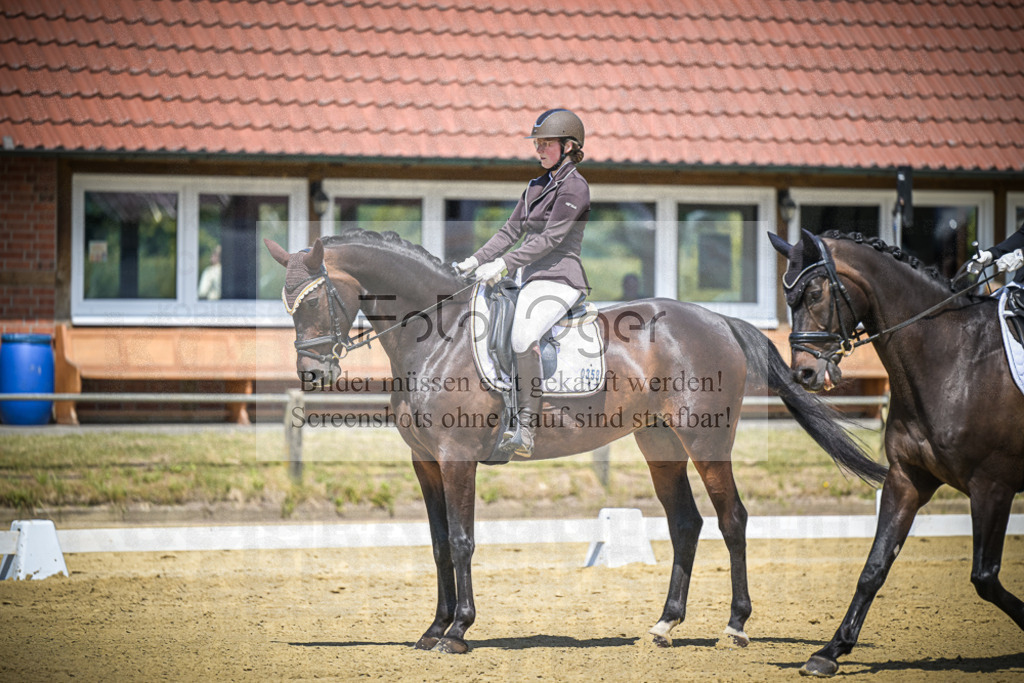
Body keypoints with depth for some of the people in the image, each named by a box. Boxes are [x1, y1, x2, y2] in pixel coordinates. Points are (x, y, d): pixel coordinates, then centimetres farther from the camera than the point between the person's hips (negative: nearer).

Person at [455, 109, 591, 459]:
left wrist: (503, 264, -23)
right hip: (532, 279, 10)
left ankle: (527, 427, -30)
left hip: (559, 279, -10)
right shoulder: (537, 187, 19)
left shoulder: (574, 187, -9)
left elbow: (550, 238, -18)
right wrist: (475, 261, 6)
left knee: (523, 336, -34)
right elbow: (511, 230, 19)